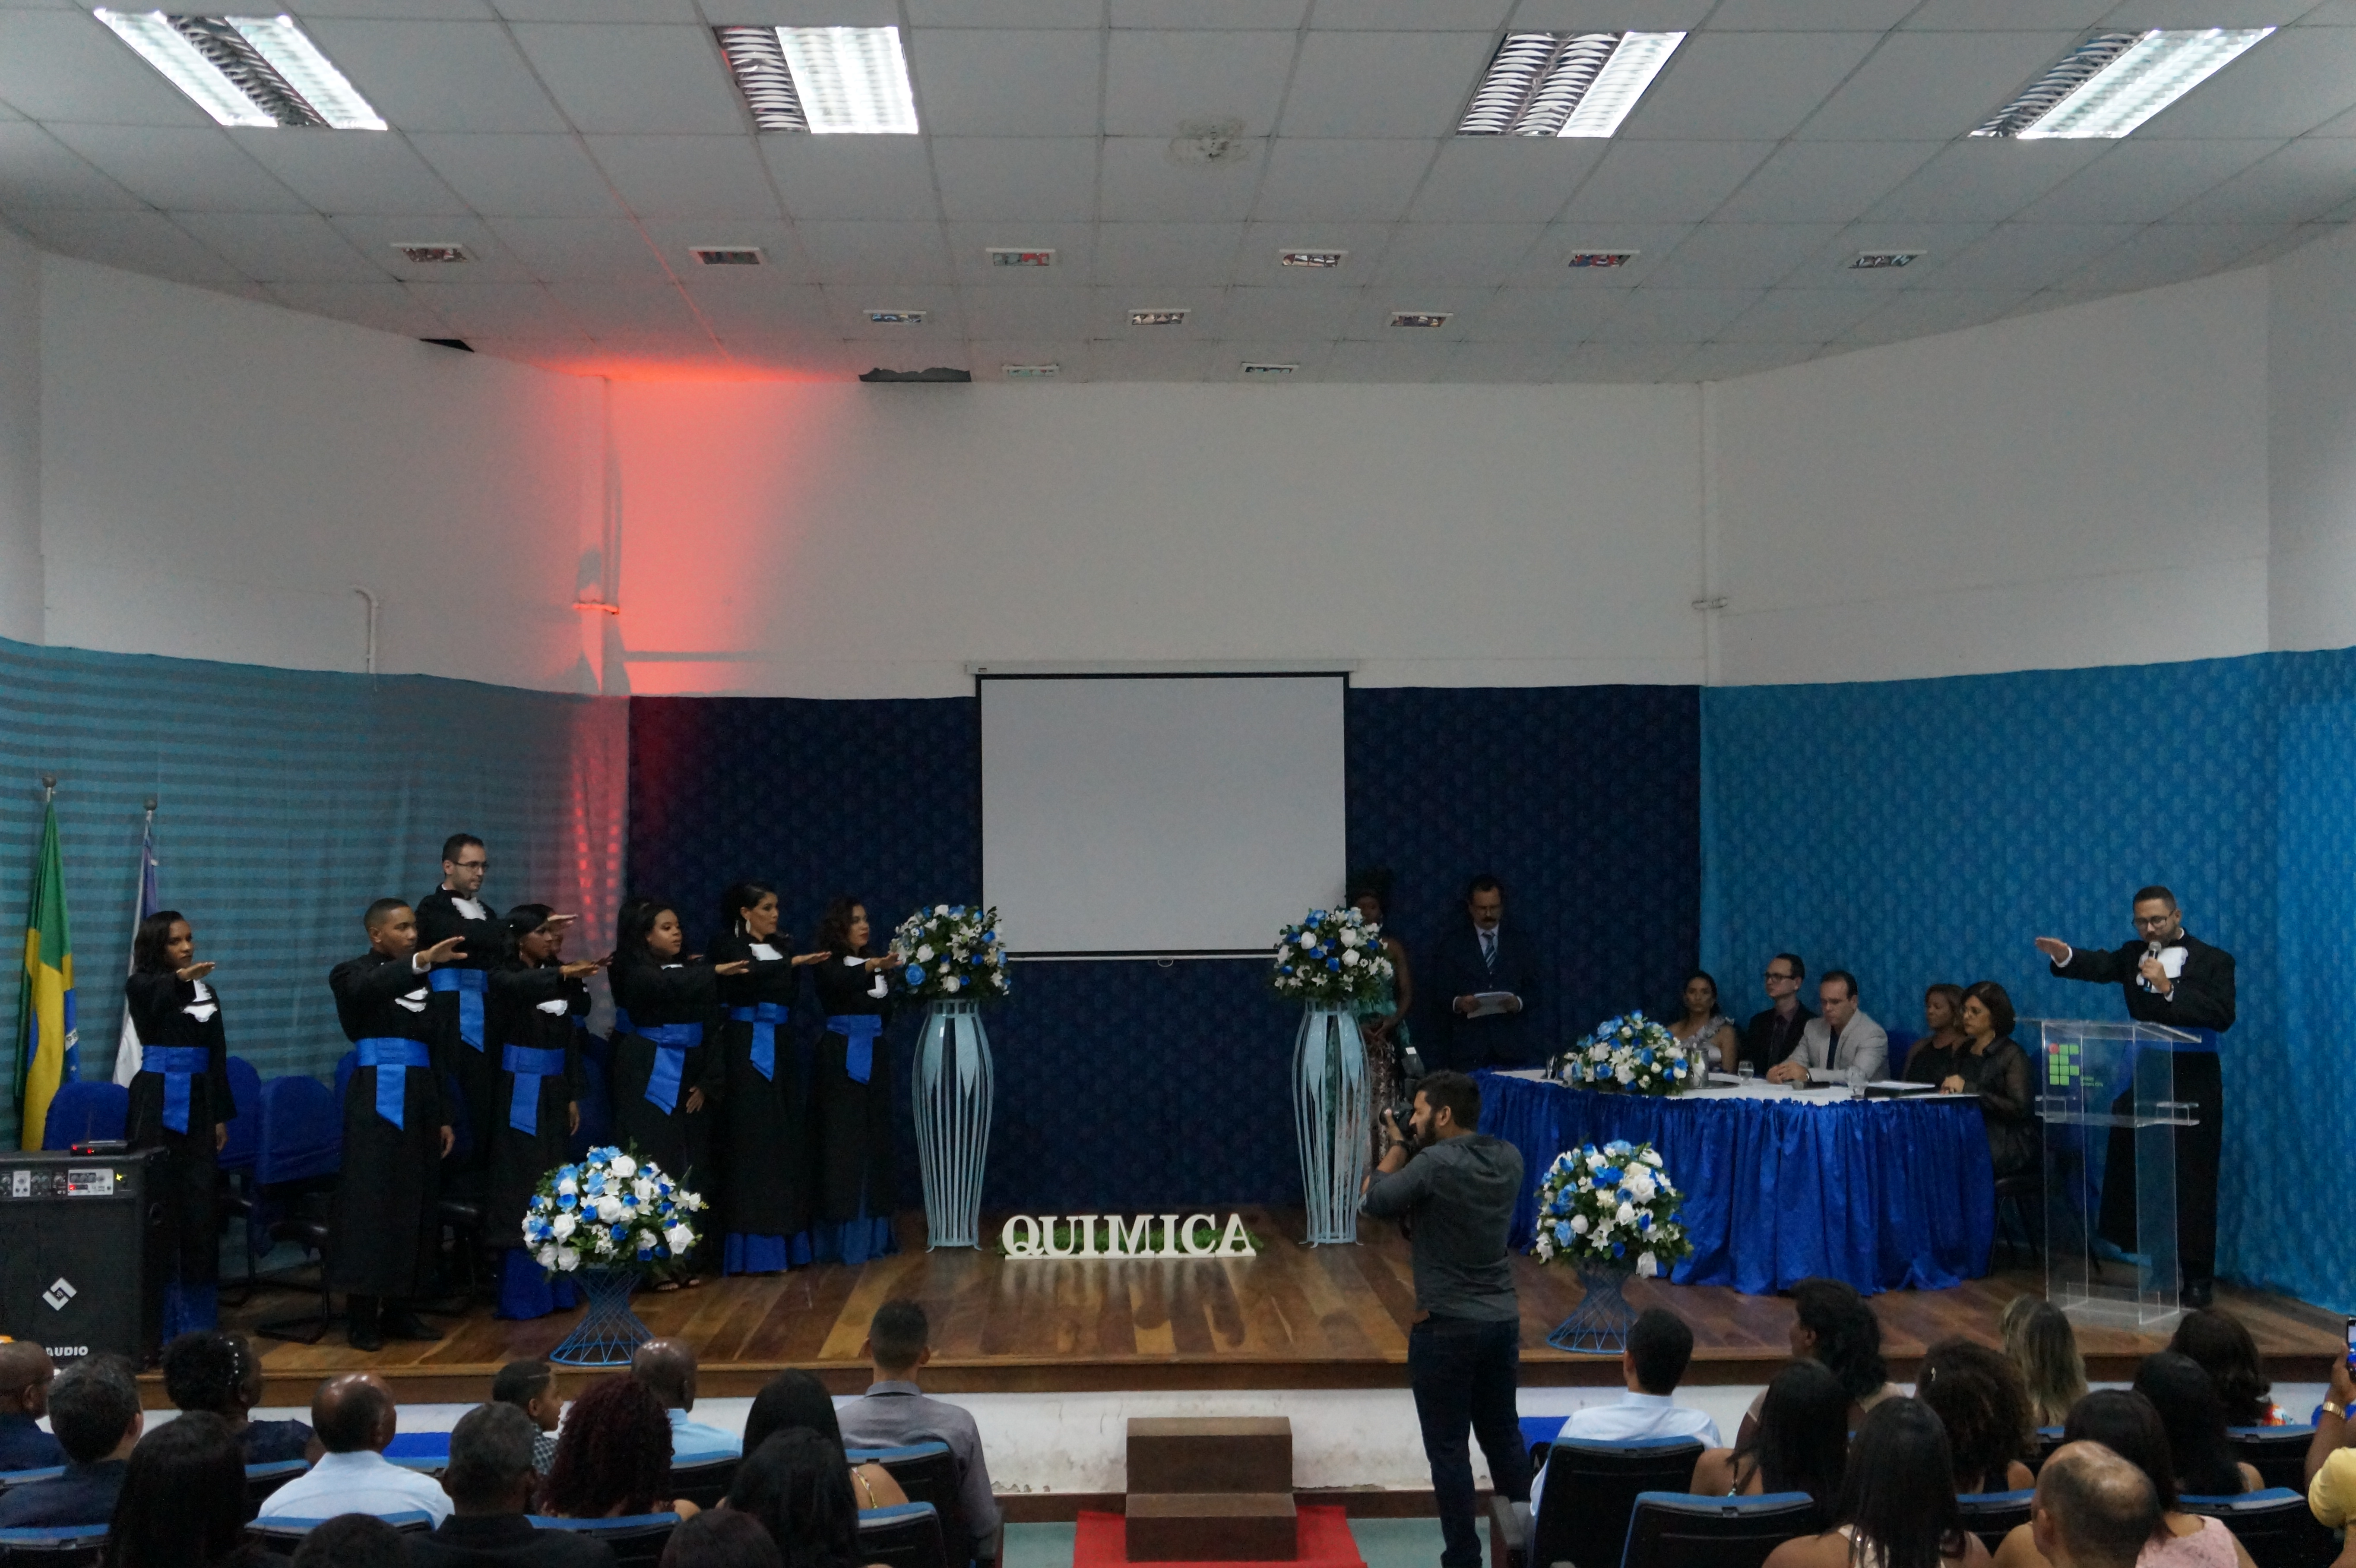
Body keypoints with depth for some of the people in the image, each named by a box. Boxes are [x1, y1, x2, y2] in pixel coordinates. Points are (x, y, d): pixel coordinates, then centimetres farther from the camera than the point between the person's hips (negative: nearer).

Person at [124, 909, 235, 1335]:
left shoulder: (205, 990, 12)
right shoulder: (143, 985, -4)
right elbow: (155, 996, -31)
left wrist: (222, 1115, 11)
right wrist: (180, 978, -52)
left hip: (198, 1101, 5)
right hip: (159, 1101, -5)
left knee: (200, 1202, 5)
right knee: (161, 1201, -6)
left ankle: (198, 1311, 13)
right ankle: (159, 1312, -1)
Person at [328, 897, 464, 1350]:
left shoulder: (419, 983, 17)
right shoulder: (353, 974, -1)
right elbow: (366, 989, -27)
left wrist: (443, 1117, 15)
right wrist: (421, 961, -43)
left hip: (419, 1101, 6)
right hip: (377, 1103, -6)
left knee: (416, 1205, 5)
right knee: (371, 1202, -7)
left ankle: (400, 1308, 13)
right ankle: (363, 1316, -4)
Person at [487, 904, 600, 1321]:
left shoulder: (556, 980, 9)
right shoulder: (504, 979, -7)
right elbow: (525, 986, -33)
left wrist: (573, 1096, 9)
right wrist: (563, 973, -50)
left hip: (554, 1095, 6)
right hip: (517, 1096, -6)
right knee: (520, 1191, -6)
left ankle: (552, 1286, 15)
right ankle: (520, 1293, -2)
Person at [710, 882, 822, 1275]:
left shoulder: (783, 945, 16)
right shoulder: (728, 945, -3)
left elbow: (795, 983, 2)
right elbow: (752, 973, -23)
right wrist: (795, 961, -34)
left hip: (780, 1048, 6)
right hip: (746, 1048, -6)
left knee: (783, 1139, 4)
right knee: (751, 1139, -7)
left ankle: (781, 1239, 8)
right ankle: (752, 1248, -5)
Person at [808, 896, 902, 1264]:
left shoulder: (872, 963, 14)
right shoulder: (828, 965, -5)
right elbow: (841, 984, -30)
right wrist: (873, 968, -42)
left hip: (873, 1057, 7)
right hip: (842, 1058, -6)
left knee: (874, 1142, 7)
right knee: (842, 1143, -7)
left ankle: (870, 1233, 14)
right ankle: (840, 1238, -5)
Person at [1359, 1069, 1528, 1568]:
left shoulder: (1433, 1165, -18)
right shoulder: (1509, 1159, 3)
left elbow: (1376, 1201, -7)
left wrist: (1398, 1146, 4)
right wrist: (1413, 1148, 7)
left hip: (1447, 1327, -7)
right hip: (1503, 1320, 7)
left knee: (1448, 1449, 2)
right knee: (1504, 1438, 17)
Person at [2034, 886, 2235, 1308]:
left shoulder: (2213, 961, -3)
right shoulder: (2134, 955, 10)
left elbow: (2222, 1017, -15)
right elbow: (2099, 967, -9)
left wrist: (2169, 989, -21)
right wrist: (2065, 956, -30)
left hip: (2192, 1085, -4)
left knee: (2192, 1183, -2)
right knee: (2132, 1175, 4)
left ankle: (2198, 1278, 7)